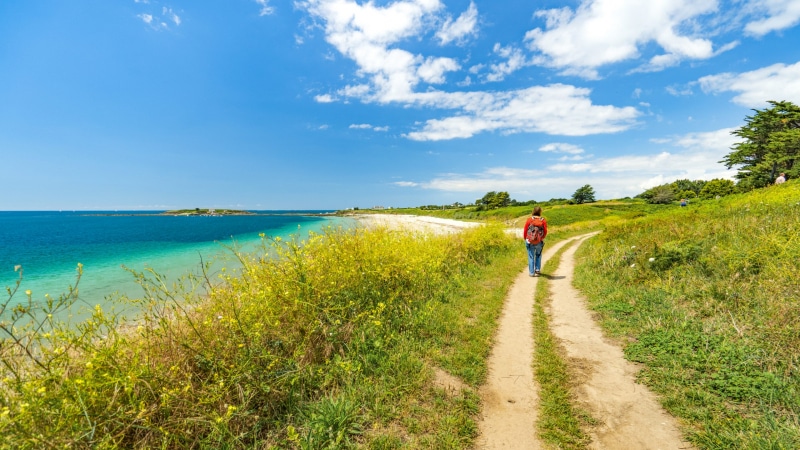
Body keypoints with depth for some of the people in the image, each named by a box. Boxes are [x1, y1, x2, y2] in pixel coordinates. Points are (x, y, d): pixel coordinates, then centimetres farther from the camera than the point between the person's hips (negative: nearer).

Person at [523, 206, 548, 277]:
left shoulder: (529, 219, -7)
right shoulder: (543, 220, -4)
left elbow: (525, 230, -5)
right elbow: (545, 232, -2)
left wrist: (525, 238, 12)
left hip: (530, 241, -1)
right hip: (539, 242, 1)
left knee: (531, 257, 7)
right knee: (538, 255, 25)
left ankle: (531, 272, 9)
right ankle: (537, 269, 24)